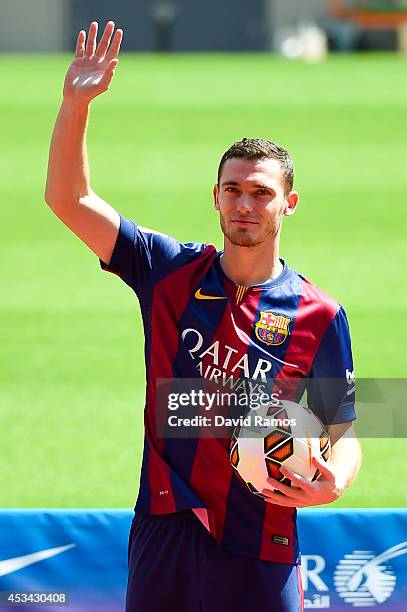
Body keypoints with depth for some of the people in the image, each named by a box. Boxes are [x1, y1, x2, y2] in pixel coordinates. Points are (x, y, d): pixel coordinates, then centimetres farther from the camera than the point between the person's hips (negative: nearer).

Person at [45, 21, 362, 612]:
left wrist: (334, 483, -17)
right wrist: (75, 103, -10)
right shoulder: (172, 273, 5)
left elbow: (344, 430, 6)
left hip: (259, 550, -2)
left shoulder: (319, 316, -1)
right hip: (163, 534, 2)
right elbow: (68, 199, 2)